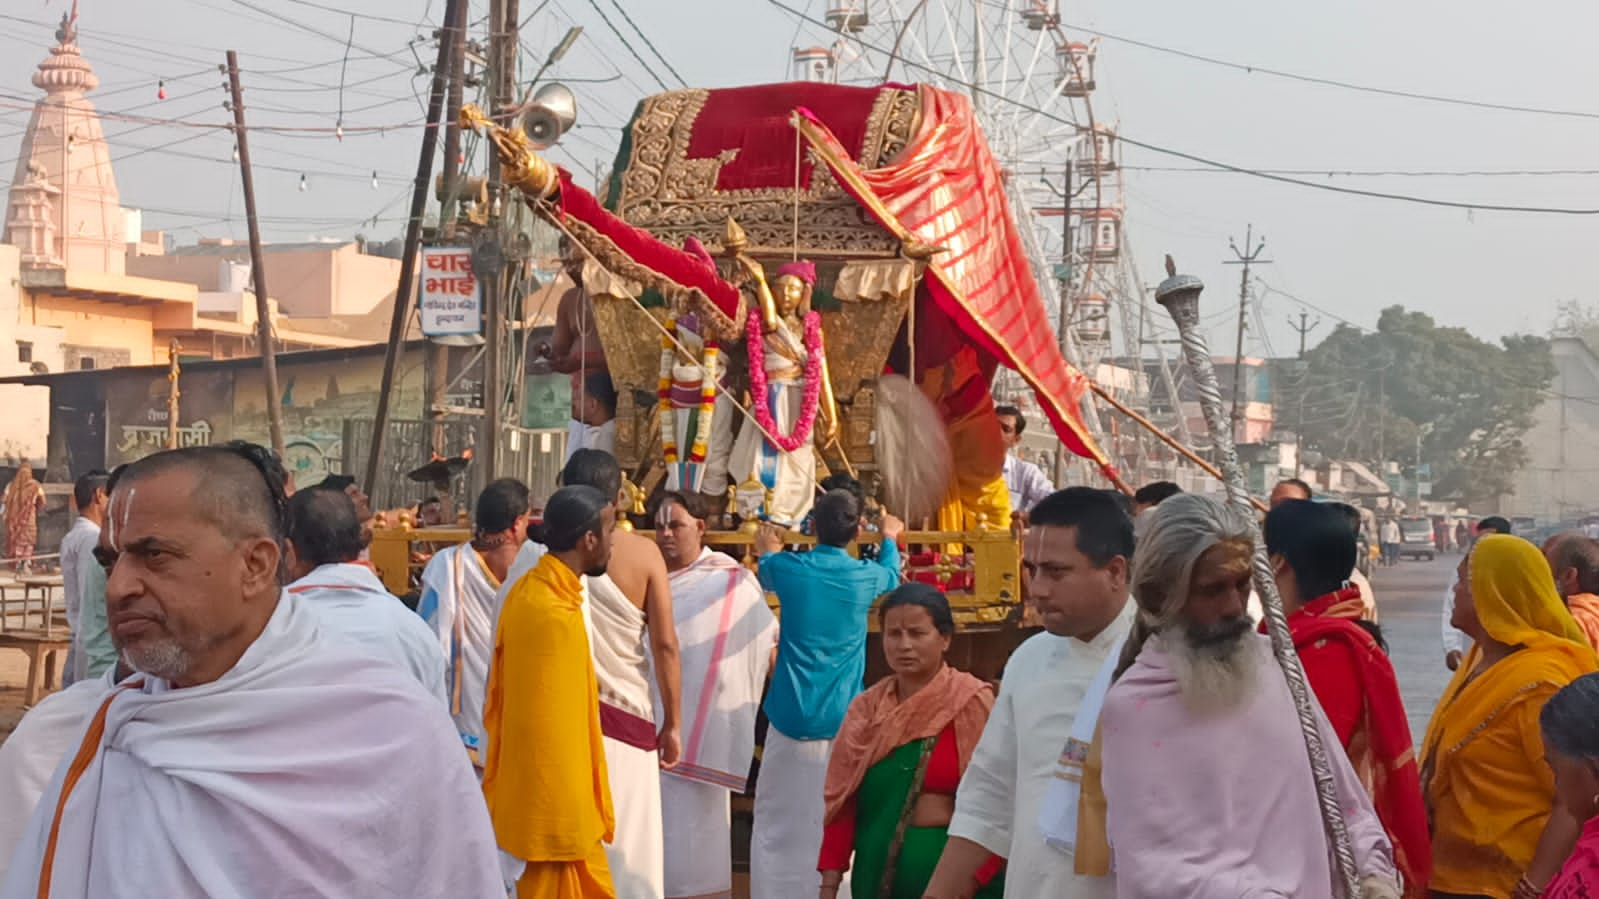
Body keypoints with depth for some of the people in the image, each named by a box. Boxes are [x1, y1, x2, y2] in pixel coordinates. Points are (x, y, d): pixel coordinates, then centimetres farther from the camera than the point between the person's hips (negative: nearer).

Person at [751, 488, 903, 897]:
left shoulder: (789, 567, -3)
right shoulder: (866, 575, 0)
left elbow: (766, 574, 23)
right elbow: (891, 574, 26)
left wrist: (768, 551, 46)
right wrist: (890, 538, 47)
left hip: (791, 716, -1)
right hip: (843, 720, 1)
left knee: (779, 825, 5)